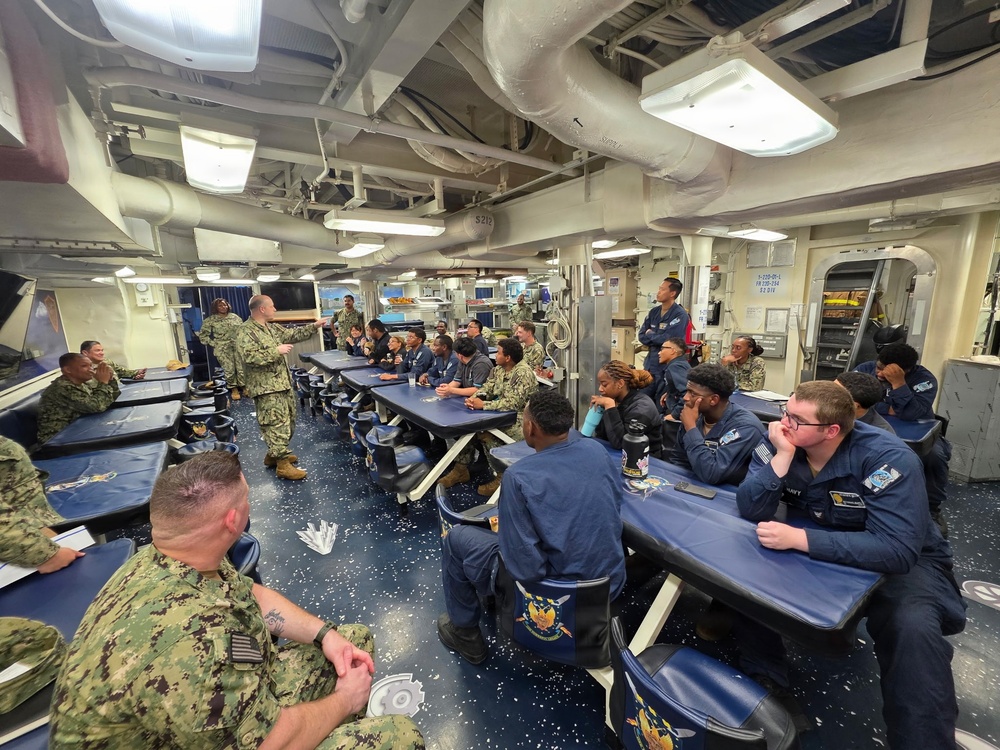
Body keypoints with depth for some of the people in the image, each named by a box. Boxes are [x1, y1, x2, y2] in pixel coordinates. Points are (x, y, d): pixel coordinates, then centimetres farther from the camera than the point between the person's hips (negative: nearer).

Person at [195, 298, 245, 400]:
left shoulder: (235, 317, 8)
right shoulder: (210, 320, 1)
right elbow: (202, 335, 6)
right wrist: (212, 343, -1)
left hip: (238, 346, 2)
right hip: (222, 349, -2)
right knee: (229, 369, -2)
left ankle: (243, 386, 14)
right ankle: (233, 388, 12)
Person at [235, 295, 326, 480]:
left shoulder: (272, 328, 13)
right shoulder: (245, 331, -14)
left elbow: (293, 334, 19)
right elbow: (249, 356, -25)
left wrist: (314, 326, 13)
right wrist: (276, 350, -22)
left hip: (283, 383, 10)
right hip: (266, 388, -10)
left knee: (287, 421, 17)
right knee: (277, 424, -7)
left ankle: (274, 454, 33)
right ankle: (283, 464, 0)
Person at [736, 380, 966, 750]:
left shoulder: (887, 457, -30)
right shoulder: (781, 440, -19)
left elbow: (896, 549, -38)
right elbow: (751, 510, -26)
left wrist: (798, 538, -43)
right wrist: (782, 456, -36)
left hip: (905, 560, -3)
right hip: (820, 546, 3)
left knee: (913, 628, -33)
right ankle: (763, 684, 5)